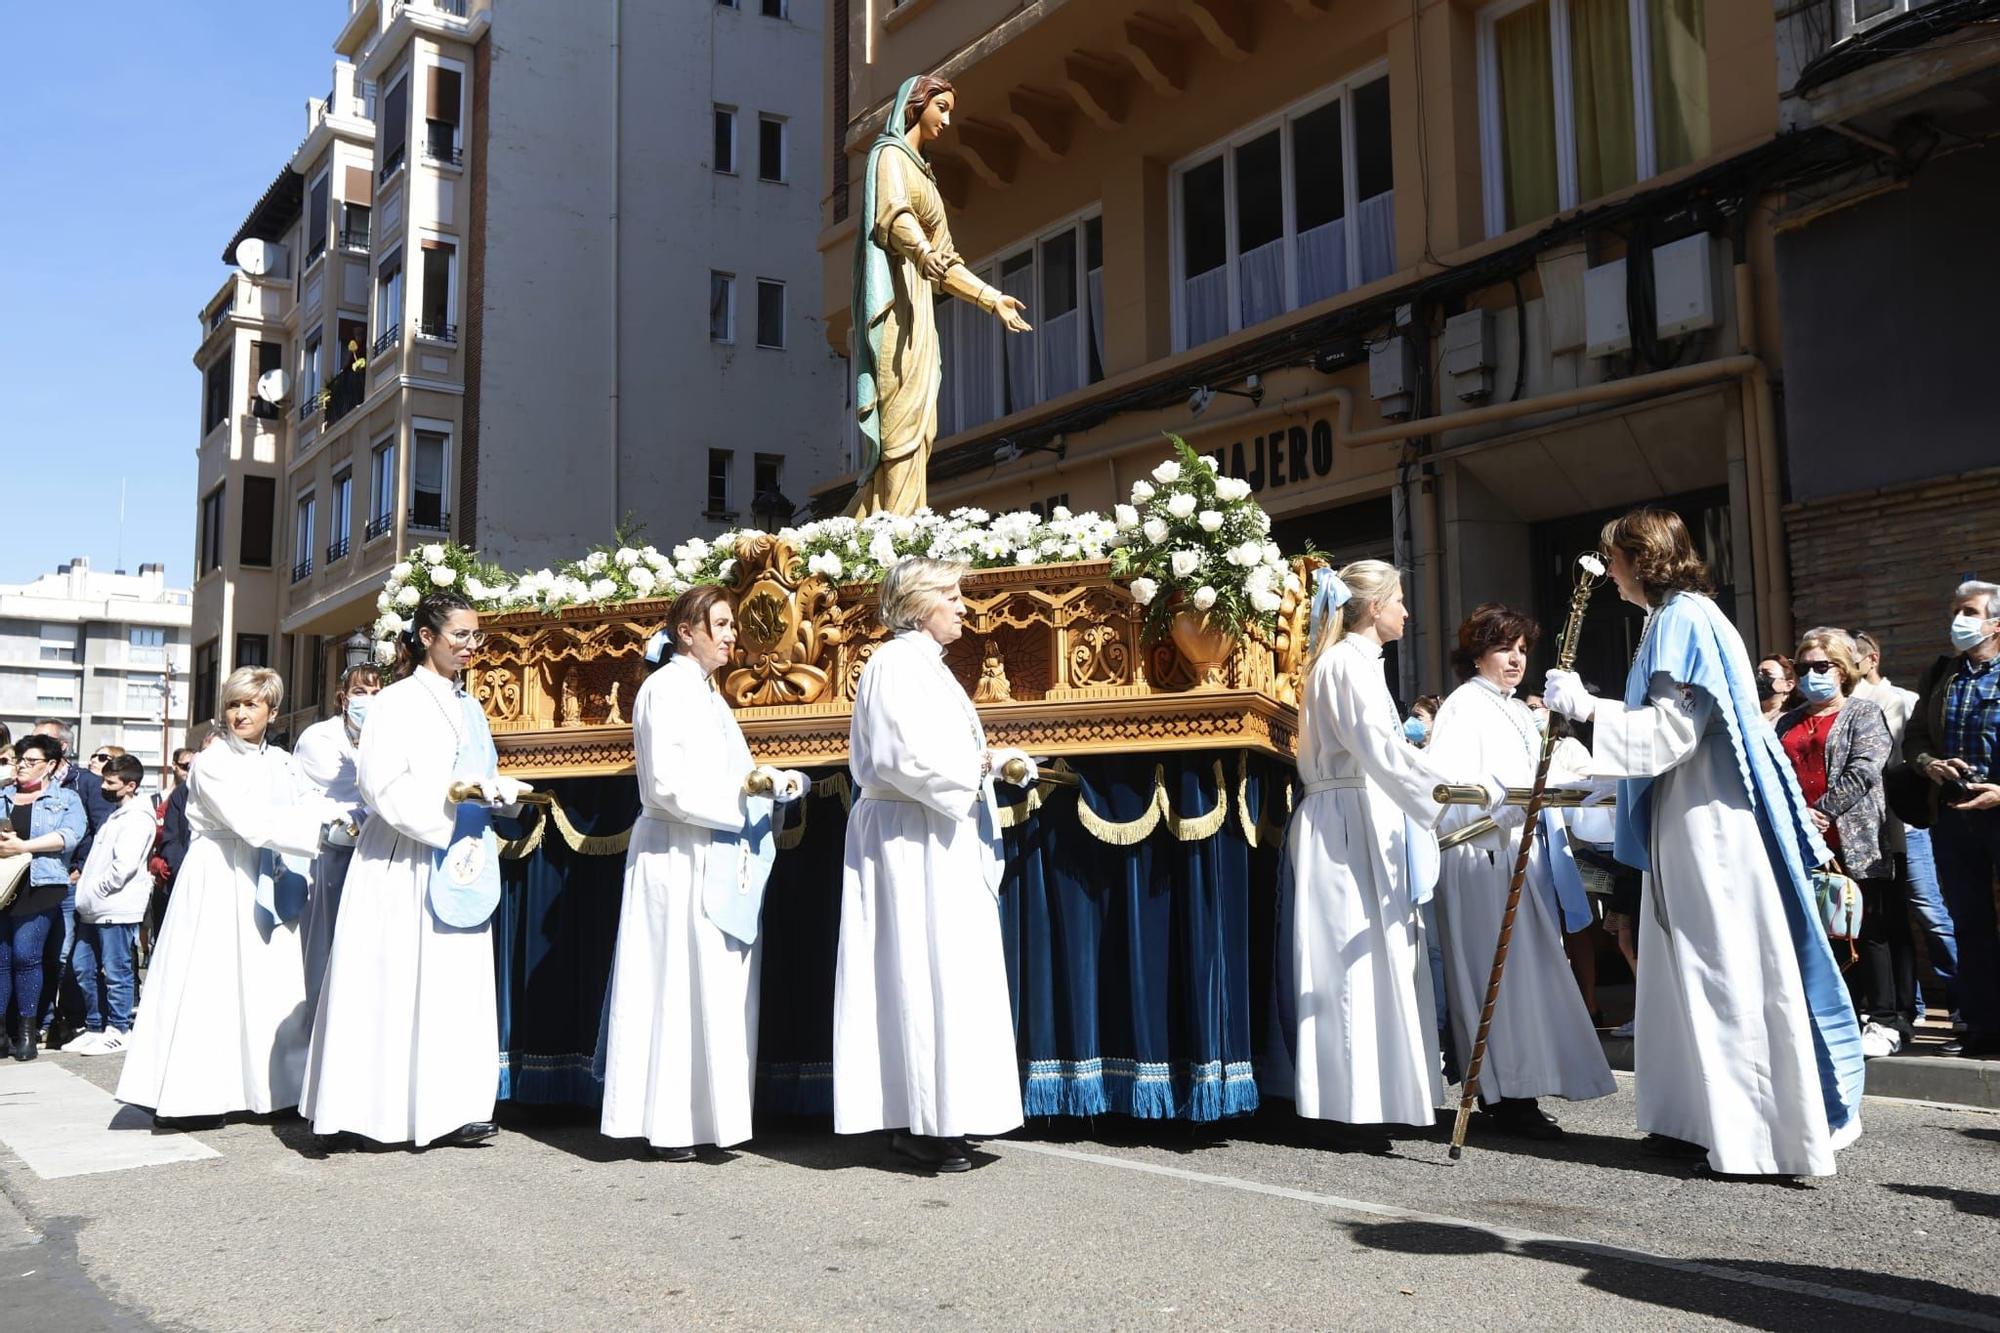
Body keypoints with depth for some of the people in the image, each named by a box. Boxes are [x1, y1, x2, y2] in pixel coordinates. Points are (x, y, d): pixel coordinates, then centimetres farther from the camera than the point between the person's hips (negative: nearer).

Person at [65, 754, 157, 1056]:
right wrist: (86, 889, 13)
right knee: (85, 969, 13)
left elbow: (124, 865, -19)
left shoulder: (137, 818, -11)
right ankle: (94, 1028, 23)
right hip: (94, 908, 10)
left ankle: (117, 1031, 4)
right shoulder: (115, 814, 19)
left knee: (116, 972, -3)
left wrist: (97, 889, -11)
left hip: (117, 908, -10)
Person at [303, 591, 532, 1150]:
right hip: (402, 865, -6)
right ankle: (359, 1113, 2)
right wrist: (446, 798, -21)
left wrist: (497, 790, 1)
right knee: (389, 983, -5)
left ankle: (446, 1108, 6)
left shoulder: (469, 708, 17)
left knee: (457, 981, 3)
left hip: (460, 866, 7)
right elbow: (382, 786, -12)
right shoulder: (396, 702, -3)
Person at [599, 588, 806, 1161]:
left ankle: (705, 1111, 17)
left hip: (716, 863, 9)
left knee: (719, 987, 10)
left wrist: (775, 780, 7)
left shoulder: (708, 693, 19)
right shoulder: (666, 689, -10)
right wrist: (738, 804, -15)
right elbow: (669, 785, -18)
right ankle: (669, 1123, 3)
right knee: (681, 987, -5)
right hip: (679, 861, -9)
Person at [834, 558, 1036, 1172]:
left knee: (945, 976, 10)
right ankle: (924, 1123, -1)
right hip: (913, 840, -10)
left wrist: (990, 762, 7)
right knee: (925, 974, -7)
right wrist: (980, 765, -8)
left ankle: (927, 1119, 16)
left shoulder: (926, 665, 19)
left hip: (939, 842, 10)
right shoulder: (897, 663, -11)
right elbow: (907, 759, -21)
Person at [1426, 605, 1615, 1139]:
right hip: (1483, 859, -9)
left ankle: (1515, 1091, 14)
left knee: (1528, 970, 7)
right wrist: (1513, 799, -25)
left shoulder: (1519, 712, 22)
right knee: (1501, 973, -9)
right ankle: (1508, 1095, -4)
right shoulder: (1464, 708, -6)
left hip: (1524, 855, 9)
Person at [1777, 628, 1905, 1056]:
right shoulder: (1788, 724, 18)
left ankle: (1888, 1021, 2)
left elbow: (1862, 773, -12)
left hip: (1857, 844, -5)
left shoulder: (1864, 714, 2)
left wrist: (1822, 812, -16)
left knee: (1874, 932, -2)